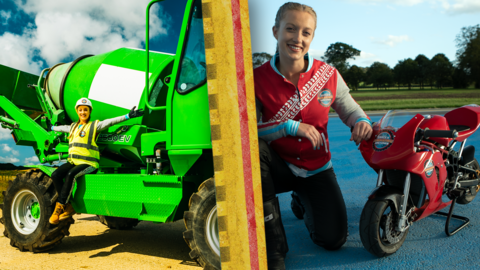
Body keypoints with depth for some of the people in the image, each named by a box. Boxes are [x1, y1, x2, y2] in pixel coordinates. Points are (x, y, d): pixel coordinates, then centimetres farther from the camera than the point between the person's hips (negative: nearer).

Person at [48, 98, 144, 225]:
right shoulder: (73, 126, 23)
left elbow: (110, 122, -8)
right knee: (56, 175, -17)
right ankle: (68, 207, -12)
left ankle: (59, 207, -21)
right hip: (73, 161, 6)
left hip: (88, 164, -6)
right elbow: (62, 128, 45)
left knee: (71, 175, -32)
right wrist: (52, 128, 63)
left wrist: (128, 116, -20)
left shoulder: (94, 125, 3)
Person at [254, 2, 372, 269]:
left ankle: (303, 203, 37)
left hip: (316, 168, 3)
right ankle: (273, 247, -23)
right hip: (279, 166, -2)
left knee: (334, 240, -3)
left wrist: (362, 121, -18)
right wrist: (290, 127, -29)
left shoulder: (328, 75, -8)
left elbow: (349, 108, 6)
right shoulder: (258, 78, -15)